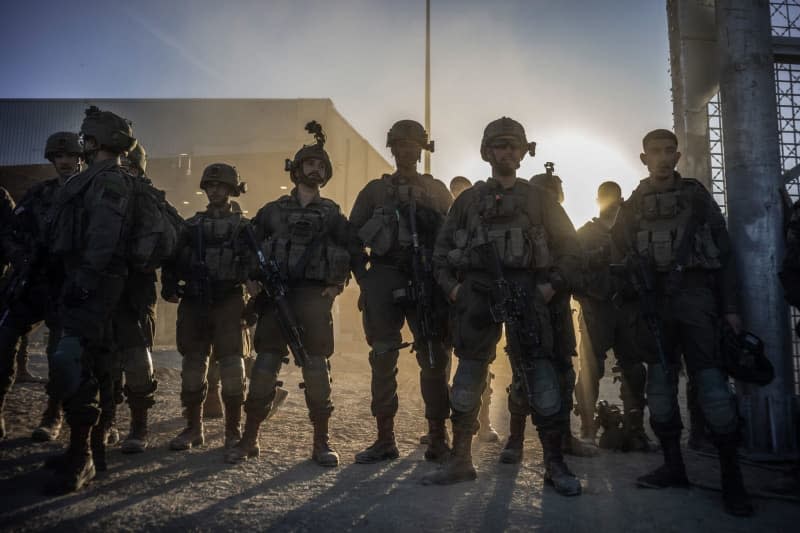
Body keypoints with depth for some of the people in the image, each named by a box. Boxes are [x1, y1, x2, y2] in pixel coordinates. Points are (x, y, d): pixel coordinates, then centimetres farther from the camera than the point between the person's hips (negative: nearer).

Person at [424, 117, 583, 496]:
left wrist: (553, 286, -2)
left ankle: (555, 465, 8)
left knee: (542, 378, -5)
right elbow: (442, 249, 15)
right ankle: (460, 461, 16)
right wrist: (452, 288, 3)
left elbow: (570, 246, 11)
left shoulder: (539, 199, 13)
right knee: (467, 378, 4)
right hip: (478, 294, 1)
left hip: (527, 293, -1)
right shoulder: (469, 200, 14)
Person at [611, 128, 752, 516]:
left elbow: (723, 252, 6)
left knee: (711, 383, -10)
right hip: (654, 299, 3)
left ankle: (731, 477, -2)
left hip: (694, 294, -3)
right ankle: (673, 466, 14)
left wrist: (731, 306, -1)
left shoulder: (697, 196, 10)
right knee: (660, 384, 4)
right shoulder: (632, 206, 14)